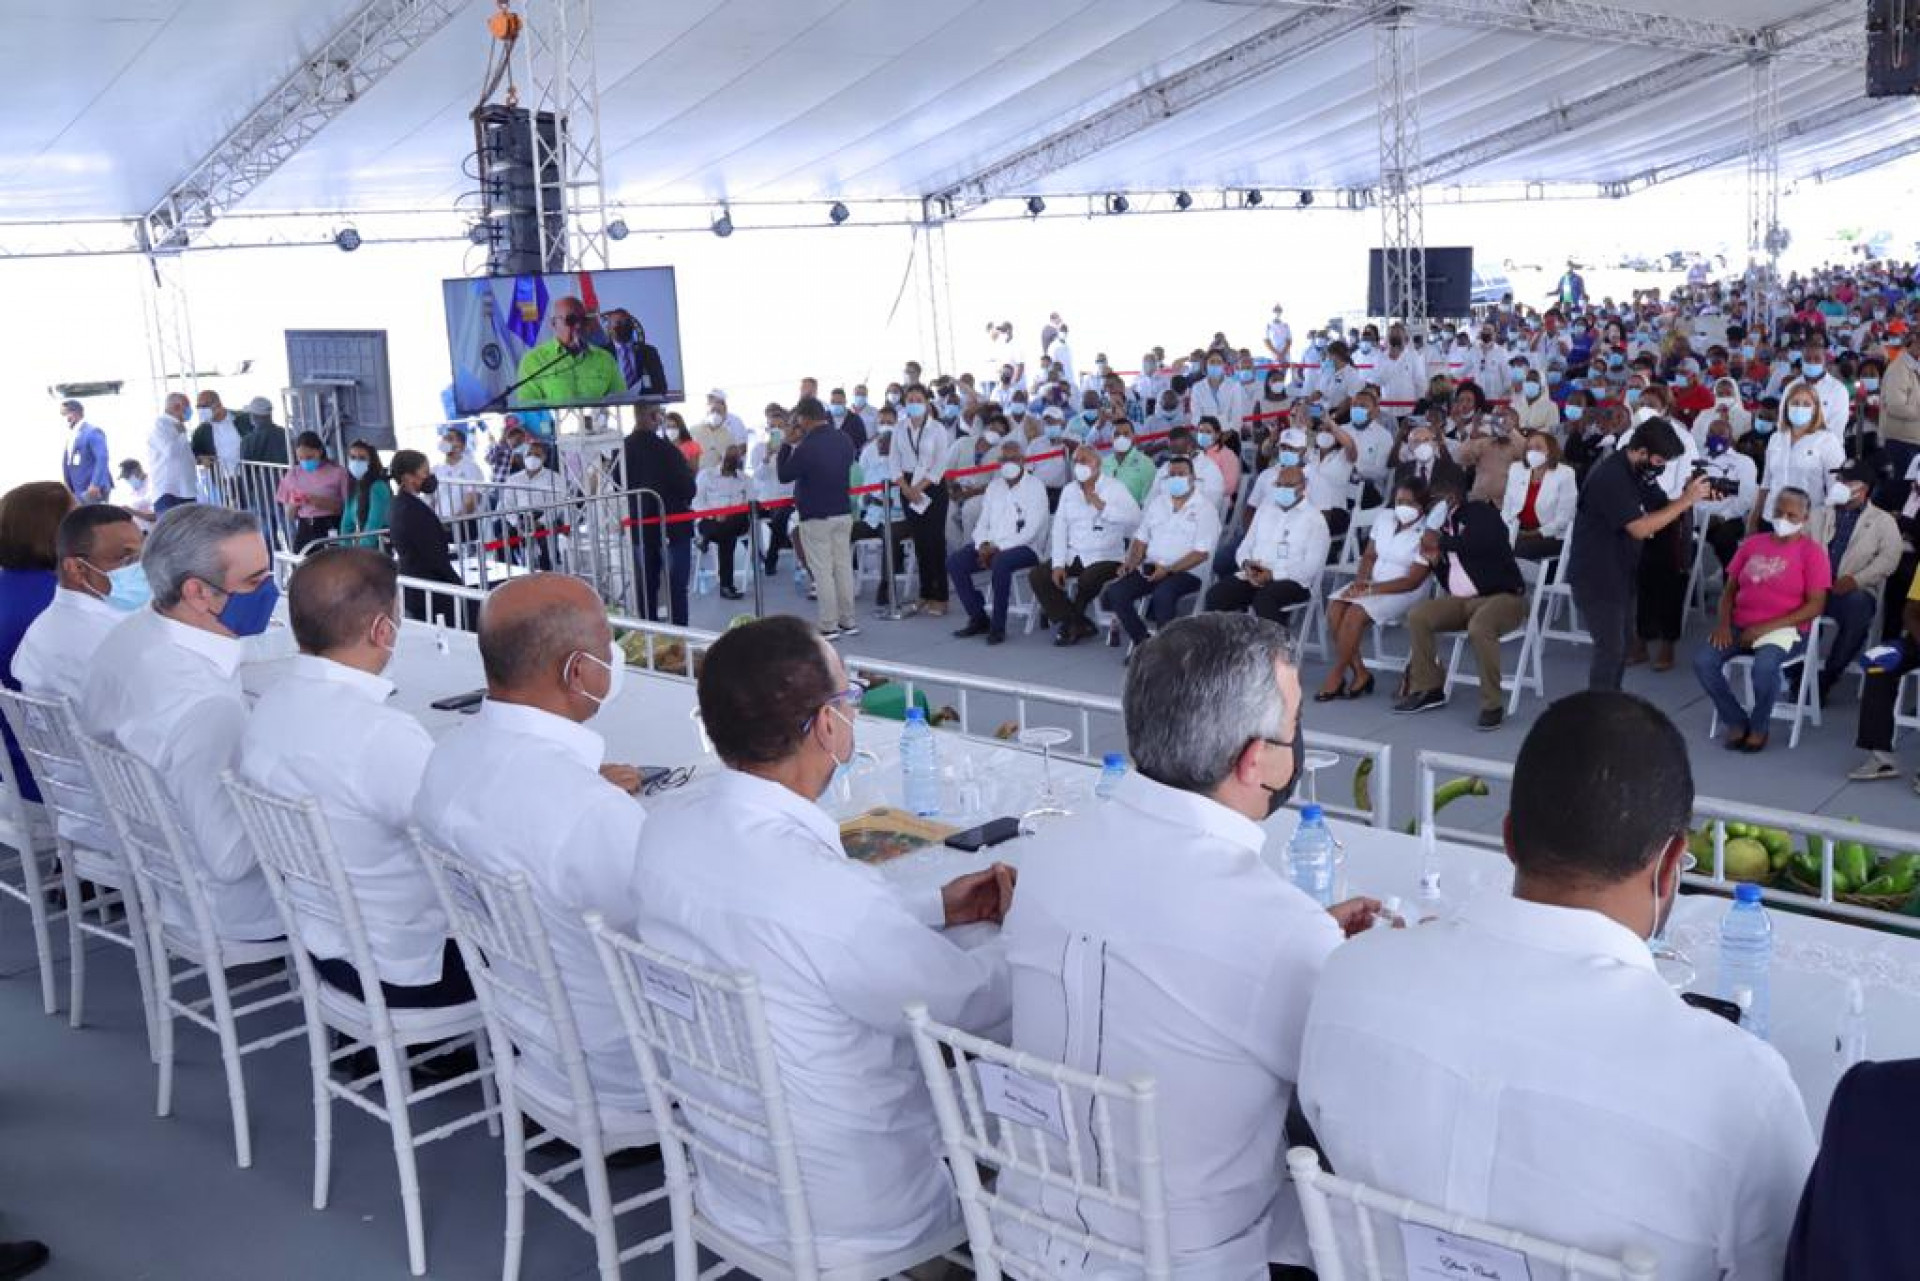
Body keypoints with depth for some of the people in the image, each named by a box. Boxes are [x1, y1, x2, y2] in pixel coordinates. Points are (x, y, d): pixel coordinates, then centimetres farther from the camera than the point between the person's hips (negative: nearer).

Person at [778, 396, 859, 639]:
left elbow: (784, 475, -9)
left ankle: (829, 626, 2)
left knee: (822, 571, 0)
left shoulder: (806, 447, -20)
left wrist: (788, 443, -2)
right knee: (844, 567, 12)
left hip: (815, 518, -6)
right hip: (843, 512, 6)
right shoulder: (845, 440, 1)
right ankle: (848, 621, 18)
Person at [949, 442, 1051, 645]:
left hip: (1025, 547, -7)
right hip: (992, 546, 7)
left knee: (1000, 563, -38)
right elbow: (983, 522, 16)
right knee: (954, 562, -14)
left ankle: (998, 626, -24)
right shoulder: (994, 486, 16)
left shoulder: (1035, 486, -4)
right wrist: (983, 544, -8)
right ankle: (978, 619, -4)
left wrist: (998, 548, -19)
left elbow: (1031, 530, -14)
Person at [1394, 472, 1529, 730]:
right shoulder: (1444, 525, 16)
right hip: (1463, 599, 8)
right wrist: (1435, 560, -1)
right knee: (1417, 616, -9)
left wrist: (1442, 541, -19)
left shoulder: (1480, 512, -6)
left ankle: (1493, 704, -25)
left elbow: (1483, 541, -31)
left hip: (1503, 596, -8)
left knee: (1479, 628, -37)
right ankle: (1428, 689, 1)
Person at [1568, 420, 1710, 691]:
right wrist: (1686, 500, -27)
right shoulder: (1610, 476, -25)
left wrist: (1690, 495, -14)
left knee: (1625, 639, 17)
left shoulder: (1638, 470, 5)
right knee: (1611, 649, -8)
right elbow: (1640, 529, -29)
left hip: (1620, 573, 10)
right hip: (1597, 577, -10)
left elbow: (1660, 507, 6)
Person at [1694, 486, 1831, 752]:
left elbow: (1815, 606, -8)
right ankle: (1737, 722, -5)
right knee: (1702, 660, -23)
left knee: (1764, 666, -36)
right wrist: (1724, 623, -7)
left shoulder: (1813, 552, -2)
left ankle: (1759, 727, -9)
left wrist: (1766, 627, -16)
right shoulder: (1752, 544, 12)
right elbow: (1730, 589, 14)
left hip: (1785, 629, -5)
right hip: (1740, 626, 5)